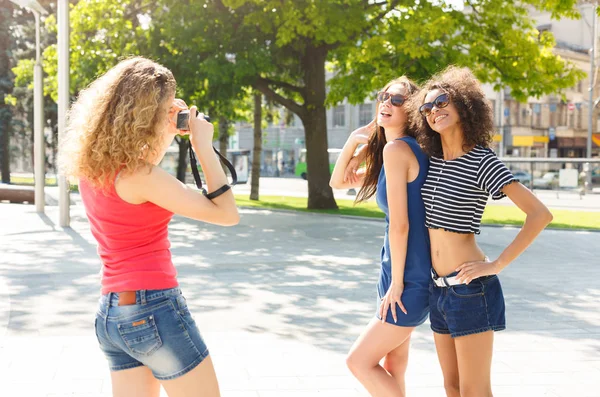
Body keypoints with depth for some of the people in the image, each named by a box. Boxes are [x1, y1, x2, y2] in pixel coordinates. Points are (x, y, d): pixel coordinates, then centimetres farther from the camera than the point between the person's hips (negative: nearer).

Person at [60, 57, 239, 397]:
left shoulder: (92, 165, 5)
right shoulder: (141, 176, -18)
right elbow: (227, 214, -15)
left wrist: (169, 134, 16)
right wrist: (203, 146, -9)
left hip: (112, 311, 8)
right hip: (154, 310, -8)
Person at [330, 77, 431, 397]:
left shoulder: (396, 148, -17)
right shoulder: (399, 152, 13)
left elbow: (399, 224, -21)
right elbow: (339, 181, 21)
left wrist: (396, 284, -15)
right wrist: (354, 139, 6)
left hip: (411, 281, -10)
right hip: (398, 276, 10)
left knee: (360, 361, -3)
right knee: (392, 370, 14)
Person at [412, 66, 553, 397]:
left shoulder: (482, 162, -11)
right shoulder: (431, 160, 8)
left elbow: (540, 214, -18)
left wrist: (497, 265, -18)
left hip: (469, 287, -7)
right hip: (438, 288, 7)